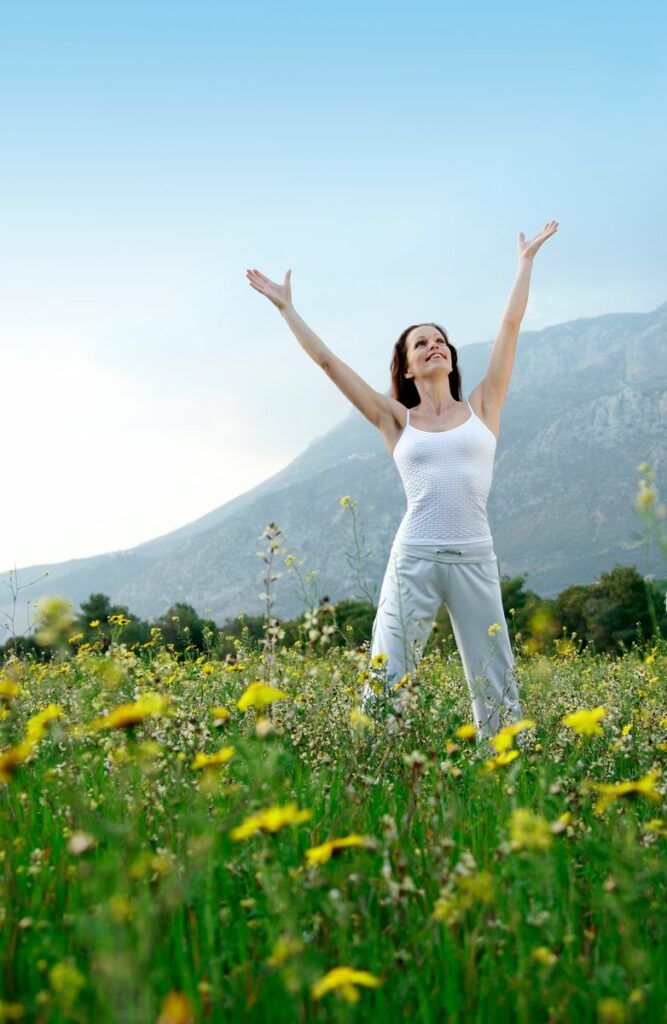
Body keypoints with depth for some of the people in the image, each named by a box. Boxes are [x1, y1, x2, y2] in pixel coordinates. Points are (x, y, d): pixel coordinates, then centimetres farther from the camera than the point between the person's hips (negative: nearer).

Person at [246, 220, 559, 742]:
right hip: (415, 557, -1)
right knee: (387, 679, -4)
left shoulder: (482, 407, 11)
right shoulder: (397, 420, 10)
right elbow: (328, 361, 10)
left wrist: (526, 260, 18)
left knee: (497, 684, 3)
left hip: (476, 560, 1)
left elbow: (511, 325, 12)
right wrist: (287, 307, 11)